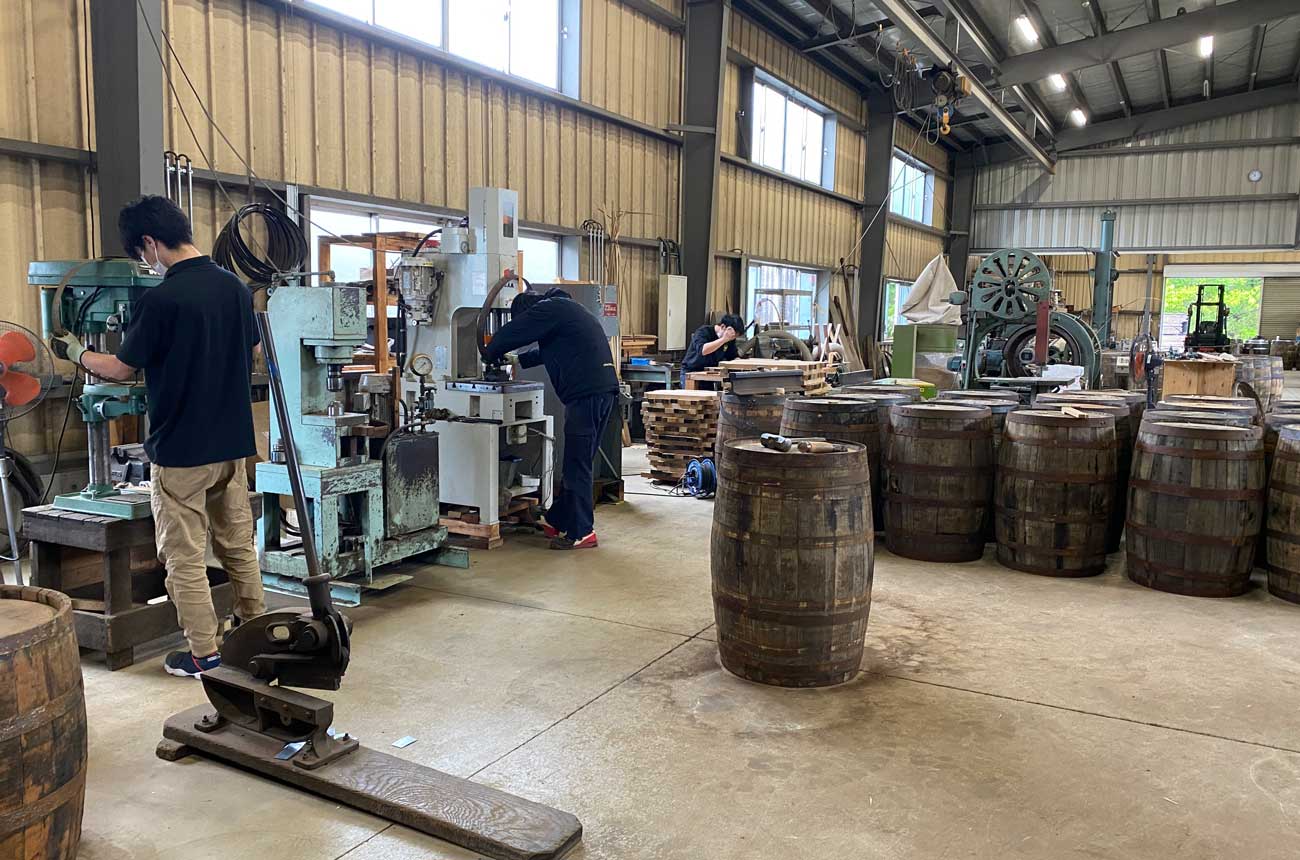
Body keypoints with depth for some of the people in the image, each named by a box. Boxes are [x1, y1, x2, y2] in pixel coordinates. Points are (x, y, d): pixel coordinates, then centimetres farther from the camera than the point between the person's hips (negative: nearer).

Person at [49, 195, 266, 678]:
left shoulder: (160, 300, -17)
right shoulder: (235, 287, 2)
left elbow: (121, 369, -6)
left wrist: (75, 353, 12)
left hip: (181, 450, -6)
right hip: (233, 443, 7)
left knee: (184, 557, 5)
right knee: (238, 544, 17)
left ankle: (205, 655, 11)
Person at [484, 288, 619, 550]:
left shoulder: (549, 308, -5)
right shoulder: (563, 307, 25)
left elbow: (510, 334, -4)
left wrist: (491, 354, 14)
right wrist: (520, 360, 38)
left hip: (587, 393, -10)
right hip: (603, 390, 10)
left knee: (576, 466, -3)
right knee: (576, 462, 15)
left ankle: (581, 533, 3)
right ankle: (557, 522, 24)